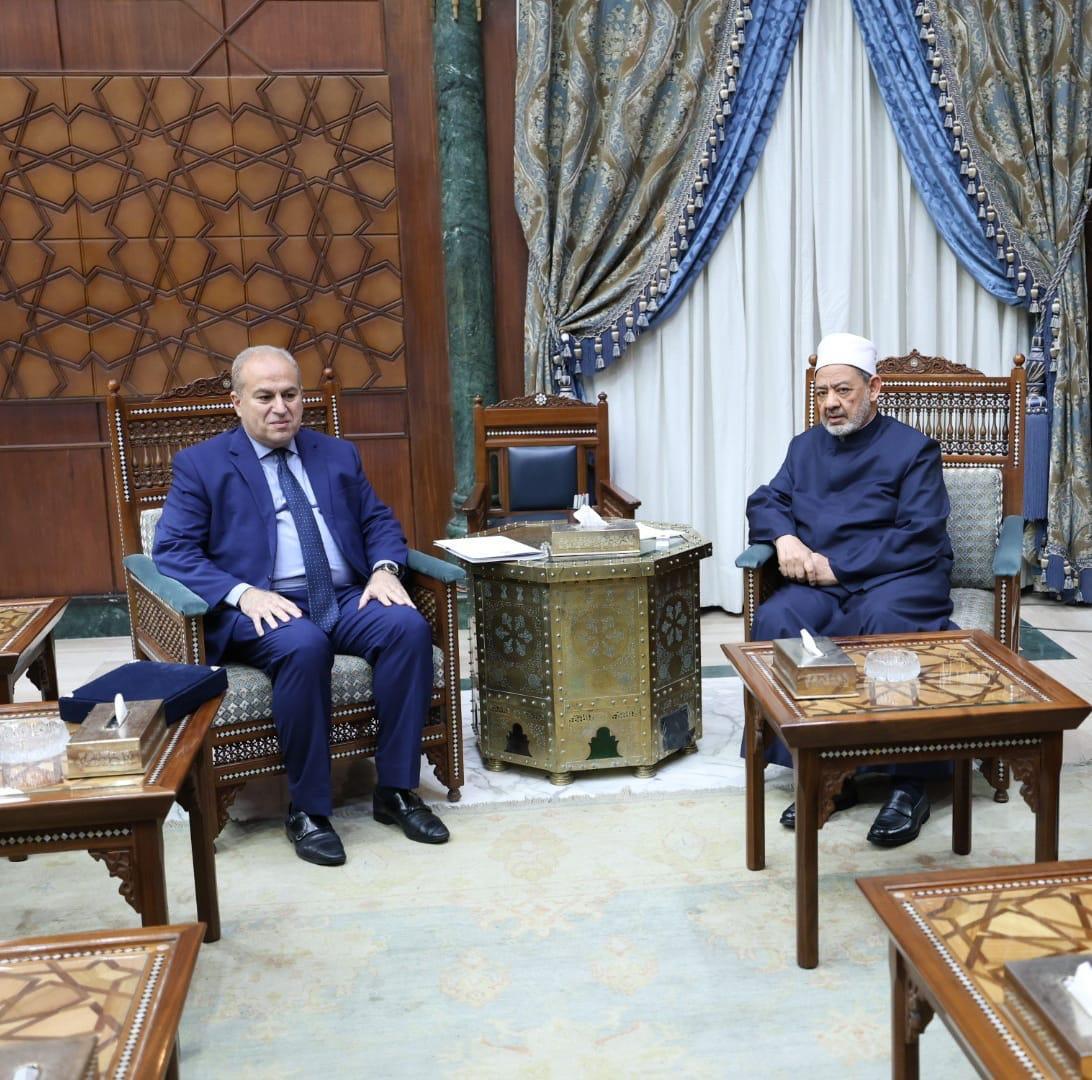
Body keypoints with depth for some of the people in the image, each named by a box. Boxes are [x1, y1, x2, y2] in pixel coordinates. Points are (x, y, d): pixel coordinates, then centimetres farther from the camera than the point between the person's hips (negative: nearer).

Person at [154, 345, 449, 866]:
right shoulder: (200, 465, 6)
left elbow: (379, 521, 19)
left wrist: (385, 569, -5)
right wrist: (243, 593, -20)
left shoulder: (338, 455, 19)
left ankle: (396, 789, -14)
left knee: (409, 626, -26)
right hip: (263, 607, -4)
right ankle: (307, 809, -21)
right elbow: (172, 551, -3)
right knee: (303, 644, -37)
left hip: (346, 599, 4)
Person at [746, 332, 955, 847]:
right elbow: (765, 502, 17)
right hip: (823, 585, 4)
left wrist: (838, 566, -15)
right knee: (775, 620, -29)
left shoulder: (912, 448, 3)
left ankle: (910, 784, -29)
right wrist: (784, 537, -8)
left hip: (900, 579, -4)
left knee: (881, 621, -38)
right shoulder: (806, 446, 21)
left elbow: (919, 537, -8)